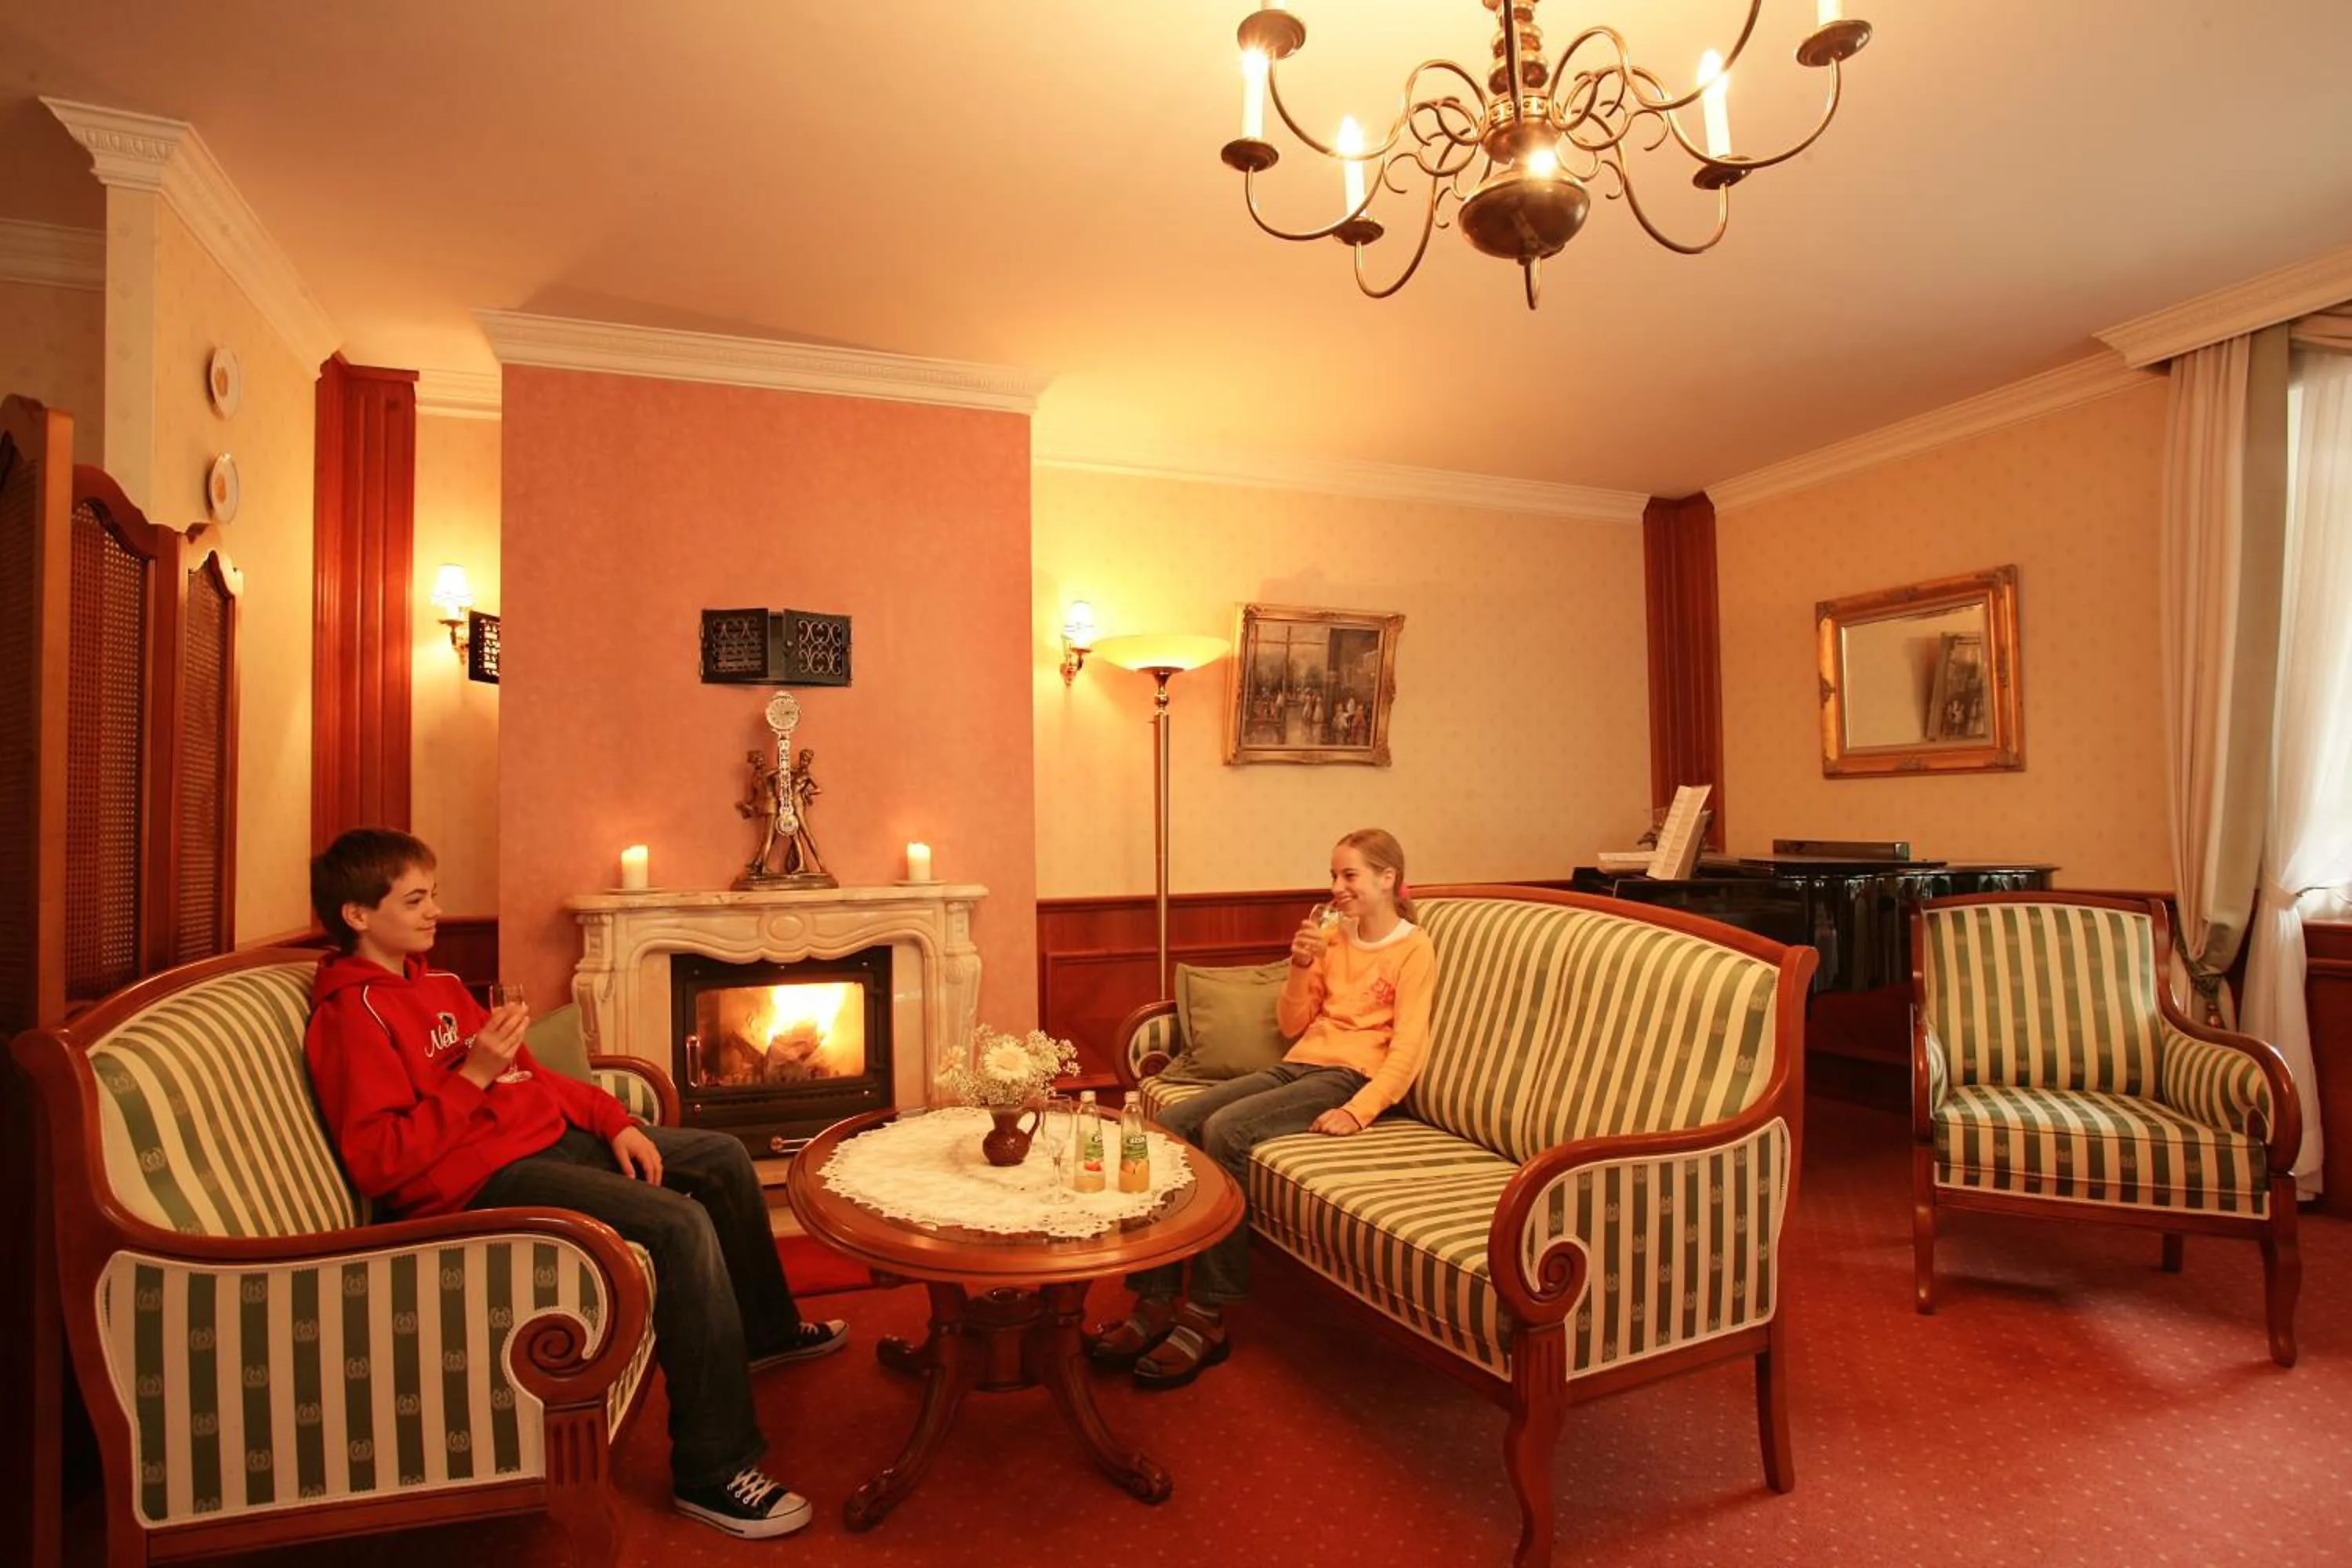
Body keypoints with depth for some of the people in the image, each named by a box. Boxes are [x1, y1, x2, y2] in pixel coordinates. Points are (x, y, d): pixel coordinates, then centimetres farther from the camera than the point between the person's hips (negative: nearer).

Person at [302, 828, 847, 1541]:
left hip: (551, 1136, 10)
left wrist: (614, 1122, 7)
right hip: (485, 1179, -10)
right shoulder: (349, 1013, -12)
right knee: (682, 1225, -27)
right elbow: (377, 1160, -20)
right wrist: (471, 1076, -24)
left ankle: (766, 1329, 34)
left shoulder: (436, 983, 16)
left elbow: (526, 1072, 18)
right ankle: (715, 1471, -17)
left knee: (723, 1158, 16)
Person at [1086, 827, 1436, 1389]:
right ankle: (1156, 1304, -15)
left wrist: (1357, 1111, -22)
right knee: (1169, 1123, -16)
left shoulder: (1414, 948, -1)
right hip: (1296, 1067, 7)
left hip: (1349, 1078, -7)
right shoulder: (1331, 939, 18)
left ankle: (1207, 1319, -22)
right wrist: (1300, 968, -2)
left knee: (1224, 1130, -30)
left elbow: (1406, 1048, -9)